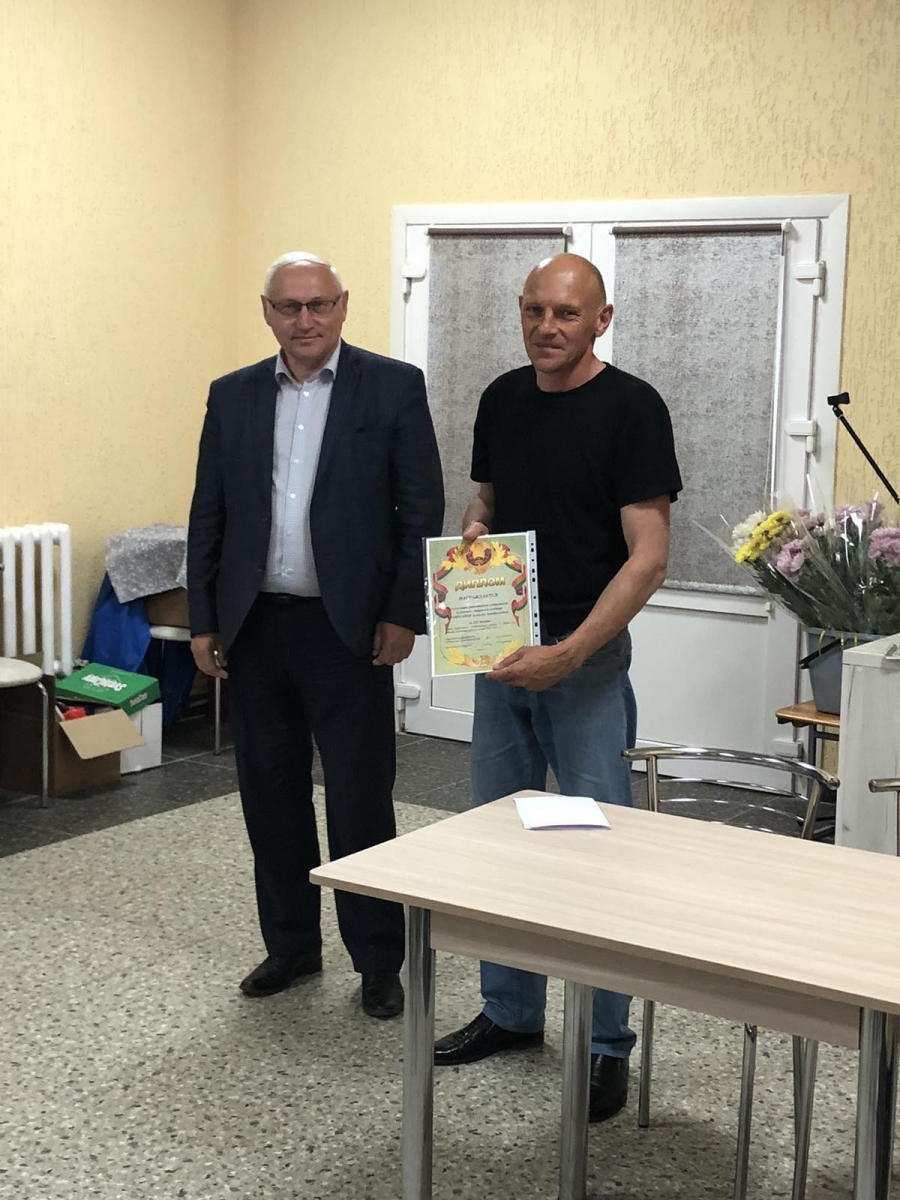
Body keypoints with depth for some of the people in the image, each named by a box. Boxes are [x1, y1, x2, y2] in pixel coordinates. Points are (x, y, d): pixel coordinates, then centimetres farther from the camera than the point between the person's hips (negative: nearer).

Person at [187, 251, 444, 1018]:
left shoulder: (393, 386, -3)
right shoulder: (233, 396, 8)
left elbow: (422, 511, -4)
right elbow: (208, 517, 9)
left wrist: (404, 614, -8)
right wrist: (203, 620, 5)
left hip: (347, 627, -4)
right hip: (254, 627, 4)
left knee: (361, 798, 2)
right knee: (271, 794, 12)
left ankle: (379, 960, 15)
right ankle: (291, 944, 27)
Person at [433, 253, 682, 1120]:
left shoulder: (630, 409, -12)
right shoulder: (502, 400, 7)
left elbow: (647, 559, -16)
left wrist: (567, 654, -23)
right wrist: (472, 531, -6)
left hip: (585, 658, -6)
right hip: (503, 651, 6)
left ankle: (606, 1044, 12)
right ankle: (510, 1013, 29)